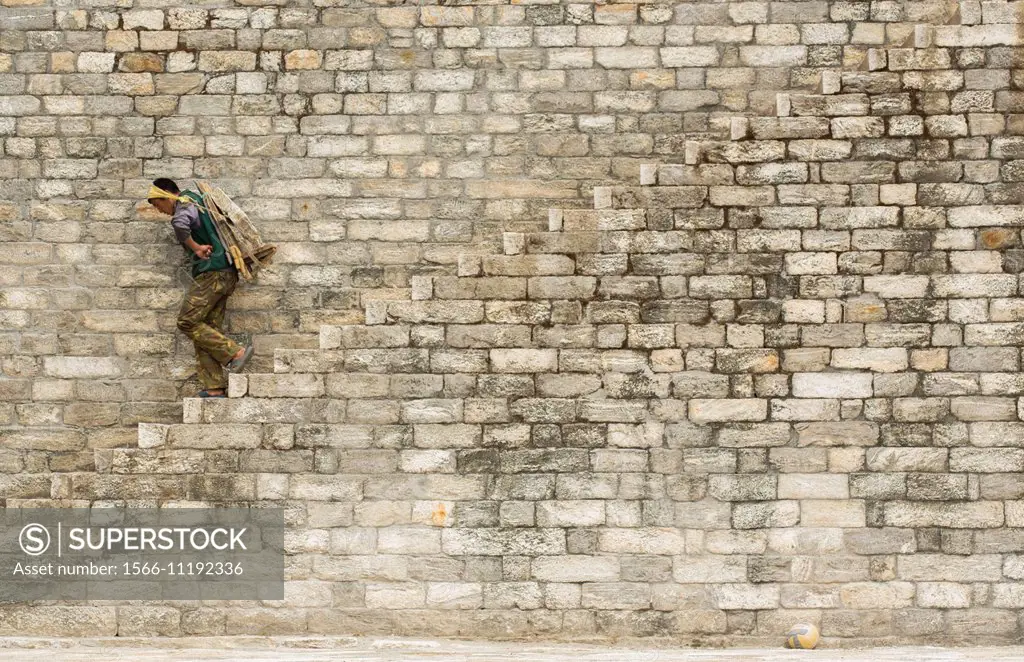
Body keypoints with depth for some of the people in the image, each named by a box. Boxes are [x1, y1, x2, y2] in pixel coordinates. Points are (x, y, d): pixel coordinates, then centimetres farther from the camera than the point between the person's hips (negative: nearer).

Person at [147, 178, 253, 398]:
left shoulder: (185, 203, -7)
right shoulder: (198, 202, 22)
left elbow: (179, 224, -32)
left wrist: (195, 247, -18)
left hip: (212, 272, -10)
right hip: (227, 273, 10)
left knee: (187, 322, -8)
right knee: (208, 329, 5)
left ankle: (235, 352, -7)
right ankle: (215, 388, 0)